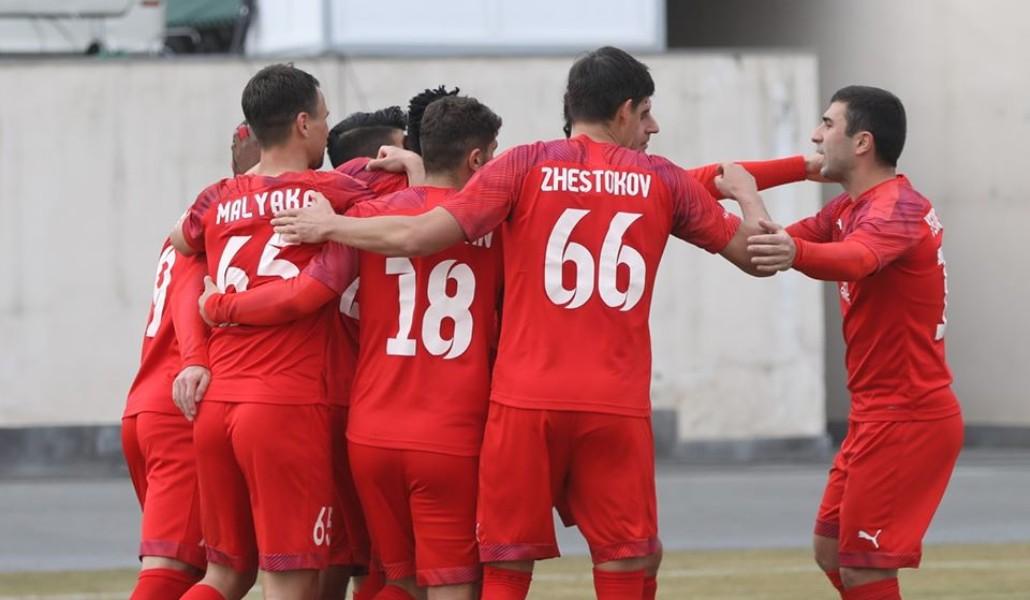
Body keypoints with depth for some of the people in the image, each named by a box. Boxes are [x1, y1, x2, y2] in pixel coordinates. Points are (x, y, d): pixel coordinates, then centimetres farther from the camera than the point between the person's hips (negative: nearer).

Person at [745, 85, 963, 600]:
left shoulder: (896, 209, -19)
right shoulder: (850, 208, 12)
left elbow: (855, 259, -41)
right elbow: (779, 243, 7)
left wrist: (797, 254, -61)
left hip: (905, 420, -10)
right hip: (878, 416, 10)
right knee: (832, 552, 16)